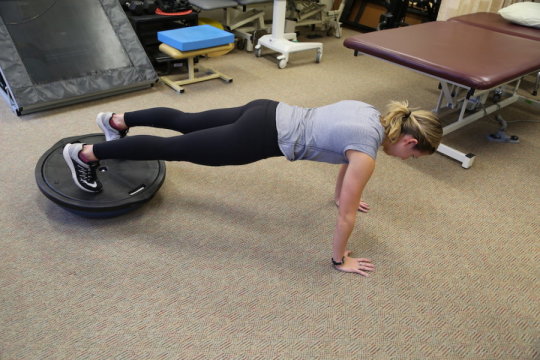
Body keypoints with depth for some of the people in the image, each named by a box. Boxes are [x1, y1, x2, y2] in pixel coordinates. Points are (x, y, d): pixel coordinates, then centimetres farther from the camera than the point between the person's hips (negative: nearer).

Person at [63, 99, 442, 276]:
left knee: (186, 122, 22)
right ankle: (85, 154, 16)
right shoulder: (368, 150, -18)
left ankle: (117, 121, 42)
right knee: (174, 148, 2)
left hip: (268, 112, 8)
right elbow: (347, 214, -13)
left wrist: (342, 195, 36)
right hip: (261, 137, -8)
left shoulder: (374, 113, 7)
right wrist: (340, 259, 2)